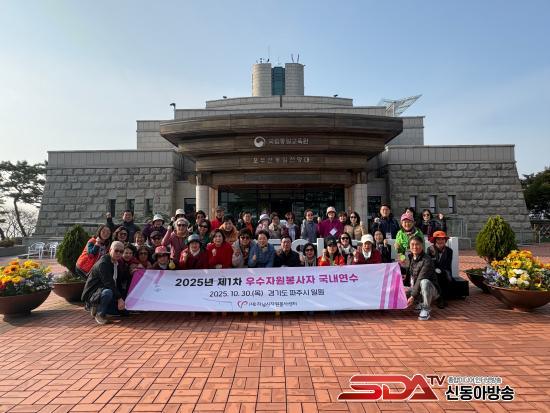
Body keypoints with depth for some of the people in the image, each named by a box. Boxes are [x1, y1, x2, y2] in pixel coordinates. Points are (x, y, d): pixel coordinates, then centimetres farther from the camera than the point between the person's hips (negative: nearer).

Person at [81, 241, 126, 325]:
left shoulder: (117, 263, 7)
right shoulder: (103, 263, -20)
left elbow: (118, 283, 11)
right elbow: (109, 283, -27)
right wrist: (119, 298, -30)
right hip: (92, 294, -8)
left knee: (124, 309, -3)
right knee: (108, 292, -39)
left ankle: (97, 308, 13)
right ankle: (99, 314, -12)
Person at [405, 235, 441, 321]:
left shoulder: (427, 260, -20)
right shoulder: (410, 258, 3)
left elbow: (420, 279, -26)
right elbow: (409, 276, 14)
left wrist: (413, 296, -30)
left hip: (431, 290, -7)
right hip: (414, 288, 7)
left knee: (424, 282, -39)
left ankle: (426, 308, -18)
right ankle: (421, 303, 9)